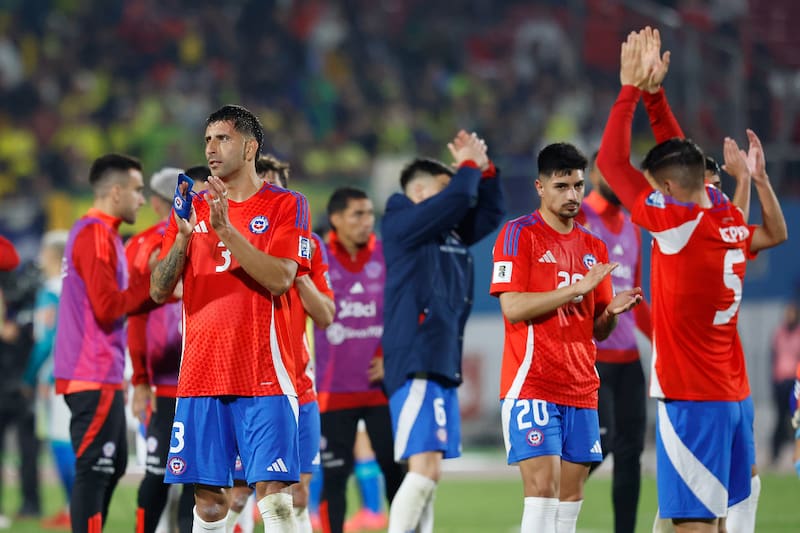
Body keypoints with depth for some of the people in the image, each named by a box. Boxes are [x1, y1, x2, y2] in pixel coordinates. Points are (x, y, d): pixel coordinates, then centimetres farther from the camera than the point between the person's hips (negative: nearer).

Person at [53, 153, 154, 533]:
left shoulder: (99, 233, 18)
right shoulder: (96, 235, -14)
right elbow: (108, 307, -20)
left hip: (100, 374, 10)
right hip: (94, 376, -10)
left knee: (111, 466, 16)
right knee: (94, 470, -9)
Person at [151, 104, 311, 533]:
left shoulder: (285, 205, 2)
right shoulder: (193, 208, 14)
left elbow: (279, 279, -12)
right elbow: (159, 292, 8)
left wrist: (225, 228, -18)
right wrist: (184, 236, -8)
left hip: (263, 376, -4)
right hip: (201, 376, 4)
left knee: (273, 493, -11)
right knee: (207, 498, 2)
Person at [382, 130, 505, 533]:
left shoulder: (451, 232, 20)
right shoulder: (401, 223, -5)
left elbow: (491, 212, 25)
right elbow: (456, 198, -15)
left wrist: (484, 169, 11)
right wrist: (469, 166, 3)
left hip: (442, 364, 10)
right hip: (415, 363, -10)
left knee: (427, 472, 10)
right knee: (424, 468, -17)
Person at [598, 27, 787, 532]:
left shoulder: (677, 222, -13)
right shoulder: (729, 217, 7)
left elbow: (611, 161, -8)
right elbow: (682, 162, 22)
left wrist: (632, 88, 0)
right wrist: (653, 93, 23)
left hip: (692, 400, -8)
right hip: (733, 395, 8)